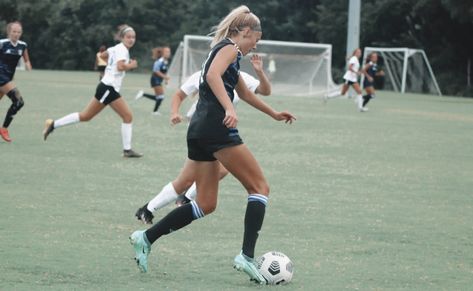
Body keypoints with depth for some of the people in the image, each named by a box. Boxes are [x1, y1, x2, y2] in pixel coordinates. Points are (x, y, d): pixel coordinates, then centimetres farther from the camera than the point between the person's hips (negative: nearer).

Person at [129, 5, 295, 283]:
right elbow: (212, 75, -23)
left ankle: (146, 238, 4)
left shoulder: (223, 50, 27)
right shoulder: (230, 48, -2)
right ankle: (247, 256, -14)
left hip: (199, 131, 9)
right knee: (260, 188, -4)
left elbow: (246, 93, 40)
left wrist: (274, 114, 48)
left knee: (206, 204, 9)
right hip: (217, 128, -9)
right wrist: (229, 108, -35)